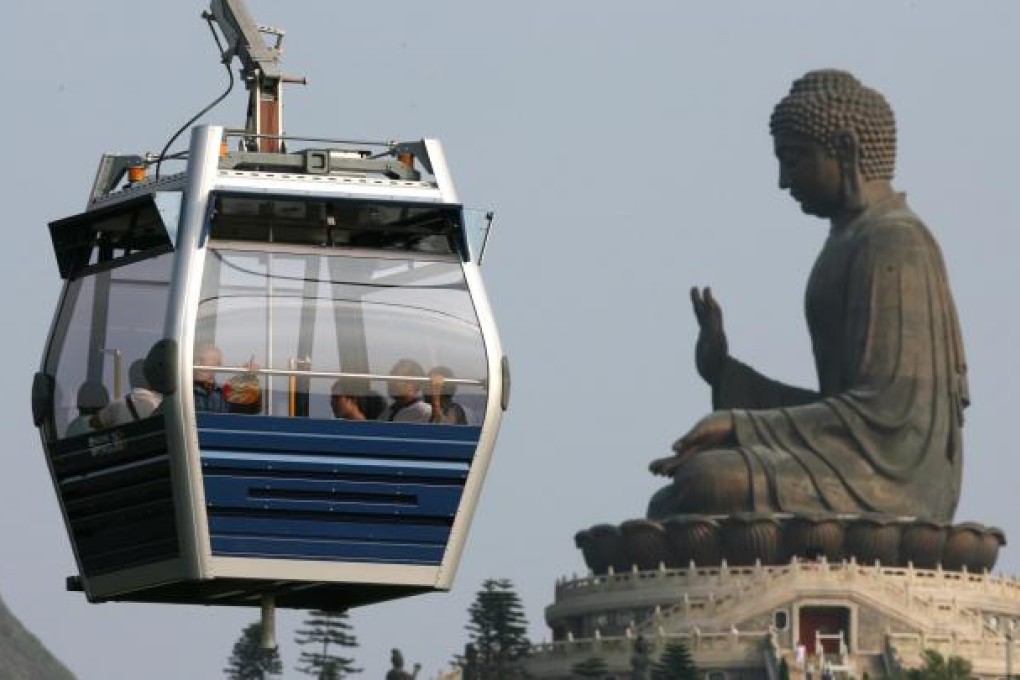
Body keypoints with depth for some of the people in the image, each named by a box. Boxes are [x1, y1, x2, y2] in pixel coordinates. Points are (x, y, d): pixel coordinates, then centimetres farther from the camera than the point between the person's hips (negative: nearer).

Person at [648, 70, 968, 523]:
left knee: (704, 486, -26)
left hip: (892, 479, -10)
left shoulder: (893, 246, -9)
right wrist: (725, 374, 12)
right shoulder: (851, 245, 23)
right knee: (668, 508, 6)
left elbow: (884, 411, -18)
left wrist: (742, 428, -19)